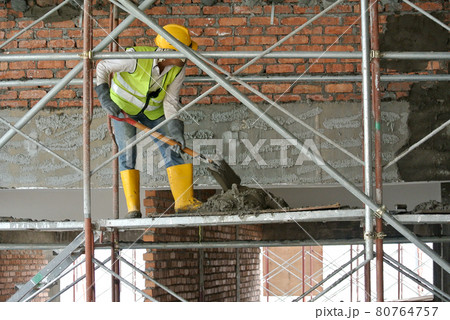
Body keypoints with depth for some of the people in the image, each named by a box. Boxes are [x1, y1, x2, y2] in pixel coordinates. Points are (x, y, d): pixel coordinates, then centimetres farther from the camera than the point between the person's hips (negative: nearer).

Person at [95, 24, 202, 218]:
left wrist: (175, 127, -28)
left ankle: (184, 201, -2)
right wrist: (104, 96, -28)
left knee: (172, 148, -6)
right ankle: (133, 208, -18)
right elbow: (103, 67, -19)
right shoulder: (136, 57, -33)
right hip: (122, 107, -4)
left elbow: (170, 100, -14)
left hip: (152, 111, 4)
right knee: (127, 150, -18)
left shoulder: (179, 68, -19)